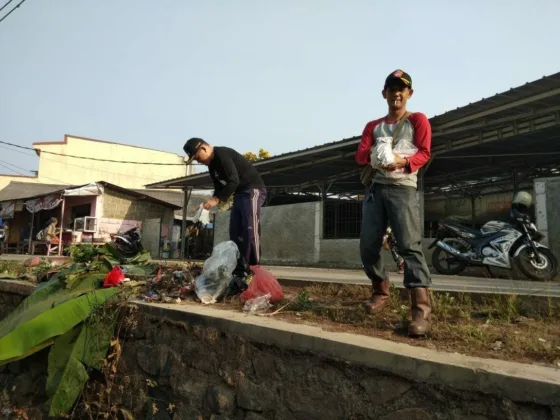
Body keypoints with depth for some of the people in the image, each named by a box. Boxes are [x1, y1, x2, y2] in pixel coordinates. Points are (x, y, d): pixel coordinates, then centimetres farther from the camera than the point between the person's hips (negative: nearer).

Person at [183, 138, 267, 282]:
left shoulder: (222, 154, -17)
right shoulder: (212, 165, 14)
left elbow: (234, 181, -26)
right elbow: (220, 187, 16)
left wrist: (216, 199, -25)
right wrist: (210, 203, -1)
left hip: (253, 190, -10)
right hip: (240, 194, 10)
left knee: (250, 229, -17)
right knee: (235, 232, 5)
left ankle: (254, 268, -15)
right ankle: (239, 268, 8)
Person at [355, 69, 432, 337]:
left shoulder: (417, 120, 11)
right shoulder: (373, 126, 22)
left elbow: (424, 153, -2)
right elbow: (360, 154, 8)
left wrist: (402, 161, -23)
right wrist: (372, 157, -17)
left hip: (403, 189, -4)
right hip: (376, 188, 4)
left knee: (410, 245, -17)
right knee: (367, 246, -1)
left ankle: (422, 309, -21)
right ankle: (381, 292, 22)